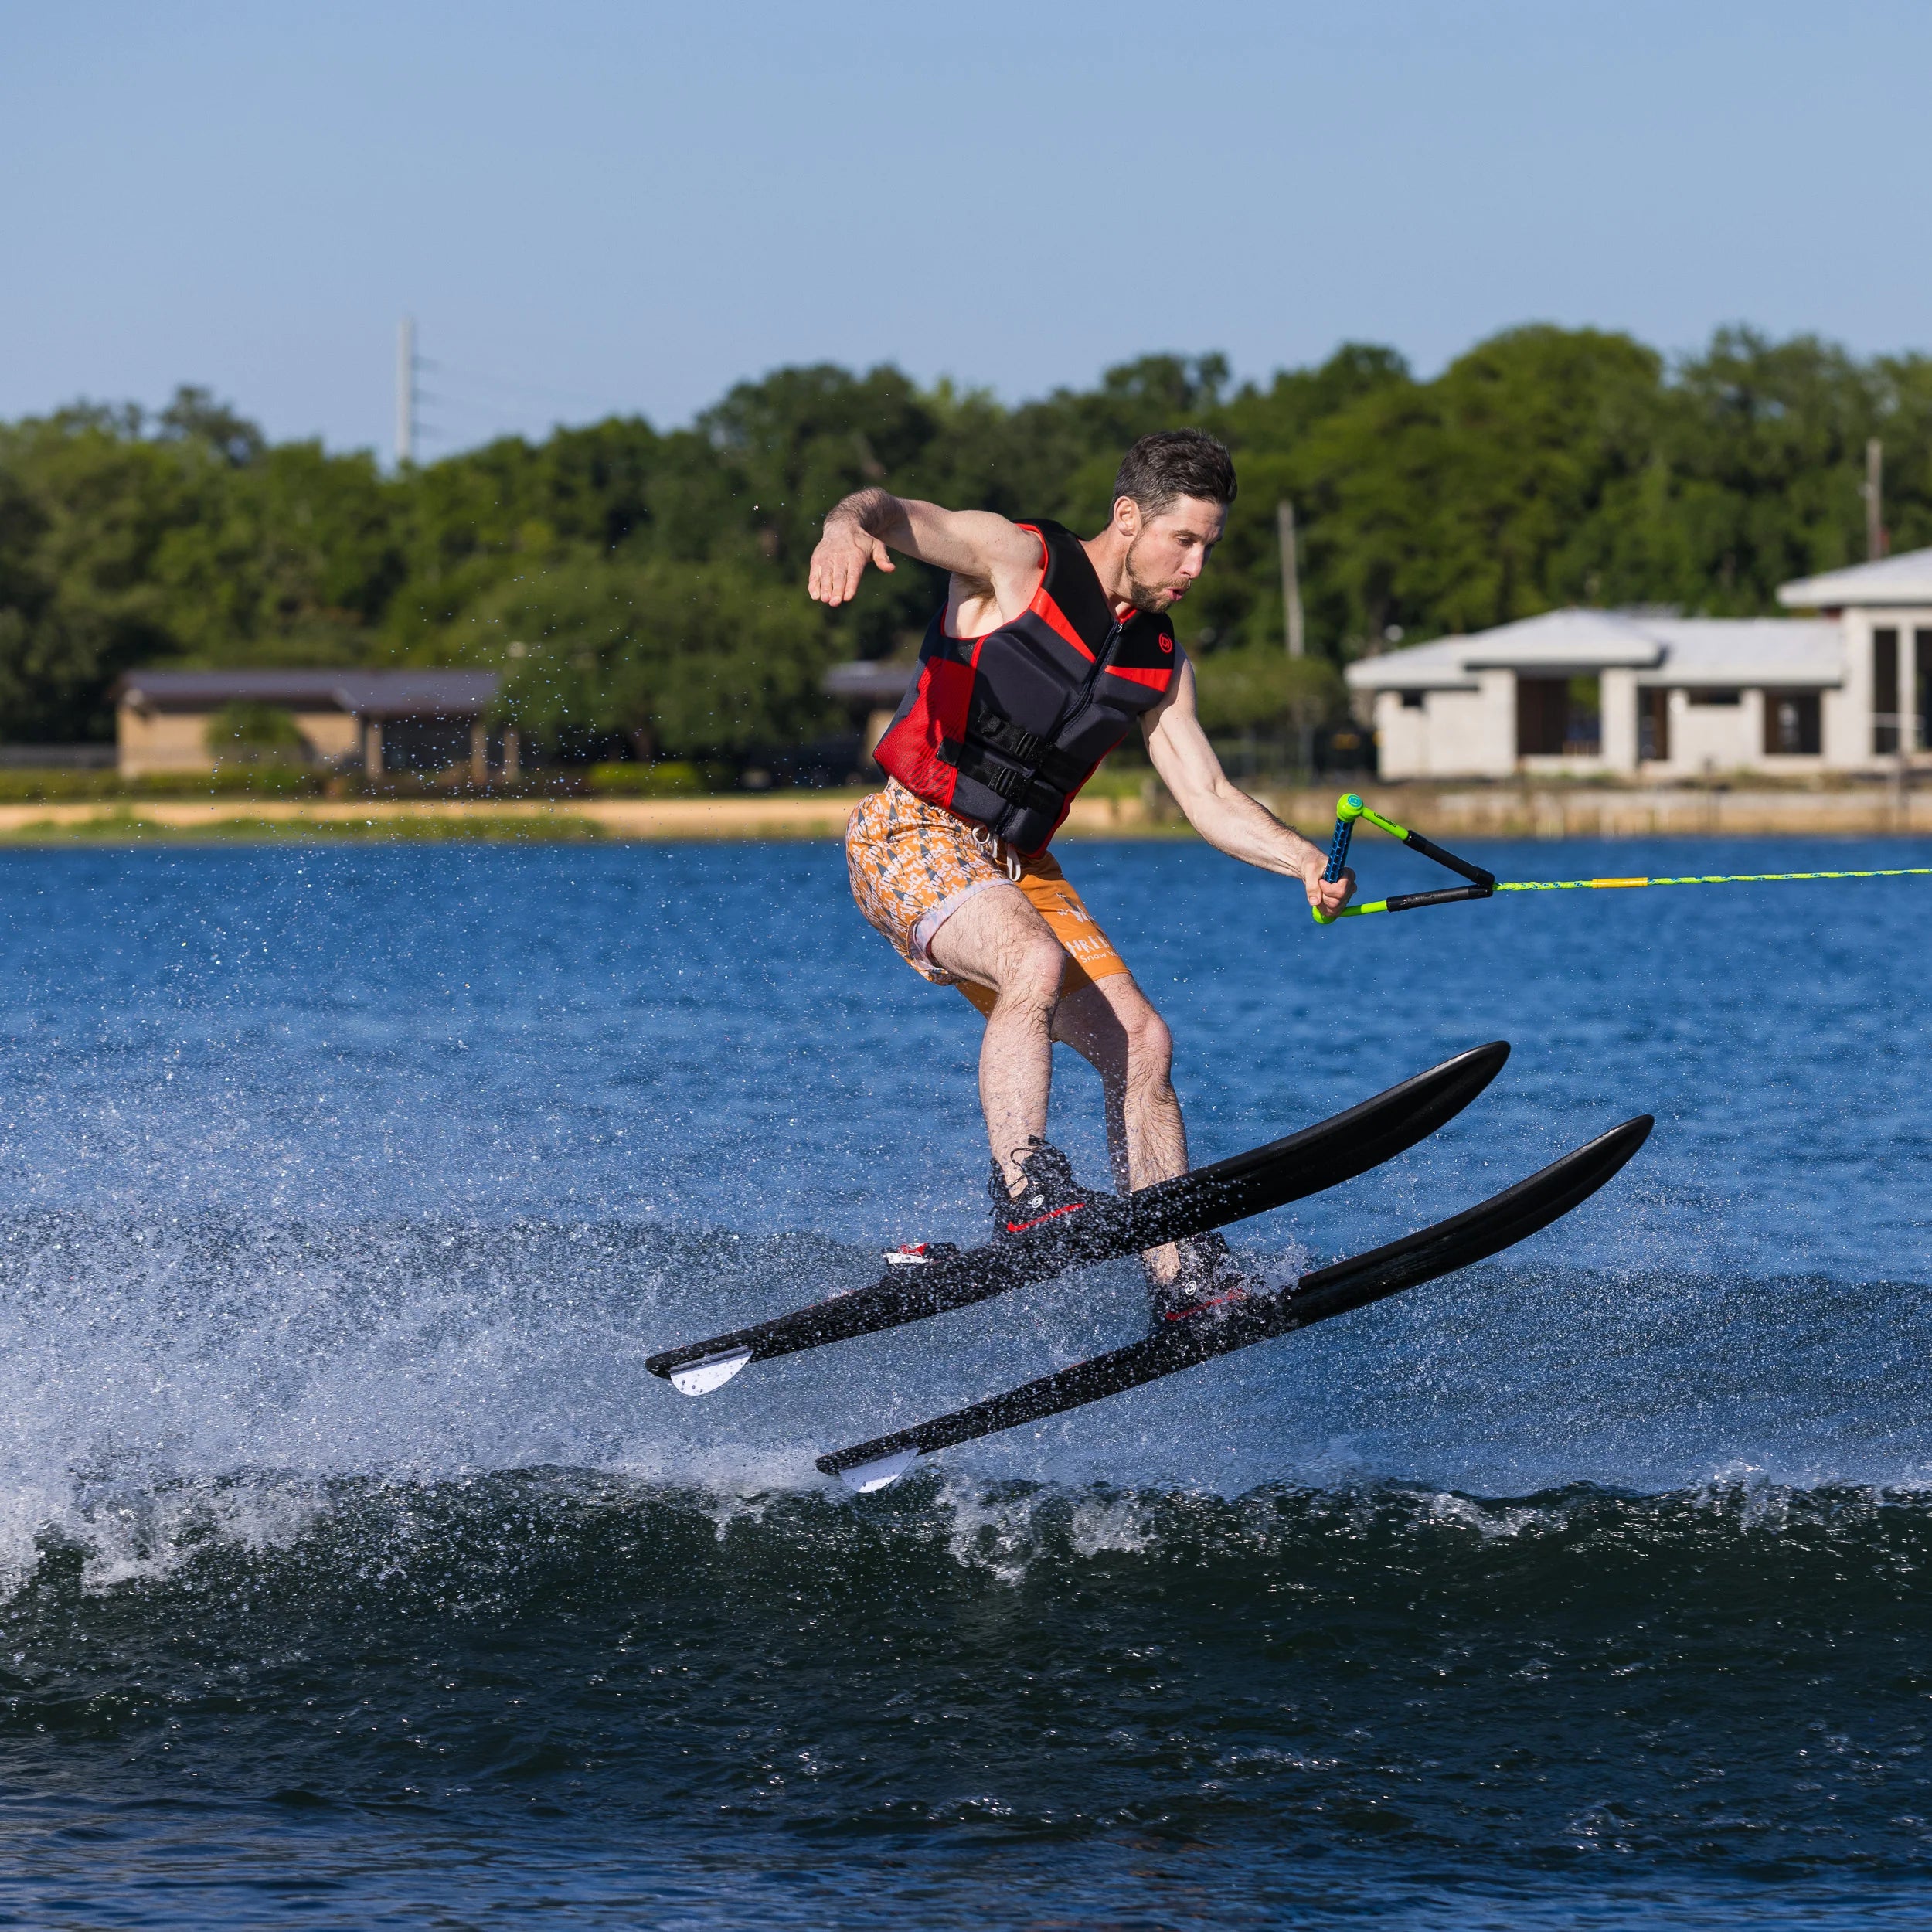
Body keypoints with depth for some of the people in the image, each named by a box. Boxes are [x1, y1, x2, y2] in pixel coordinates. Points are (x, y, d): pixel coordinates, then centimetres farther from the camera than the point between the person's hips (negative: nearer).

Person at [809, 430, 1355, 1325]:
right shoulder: (1017, 560, -9)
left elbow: (1210, 800, 11)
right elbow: (897, 514, -25)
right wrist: (852, 527, -51)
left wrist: (1306, 863, -7)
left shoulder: (1158, 664, 11)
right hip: (910, 835, -7)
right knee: (1036, 964, -33)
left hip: (1015, 866, 7)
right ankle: (1026, 1204, -35)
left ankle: (1188, 1283, 2)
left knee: (1141, 1042, -1)